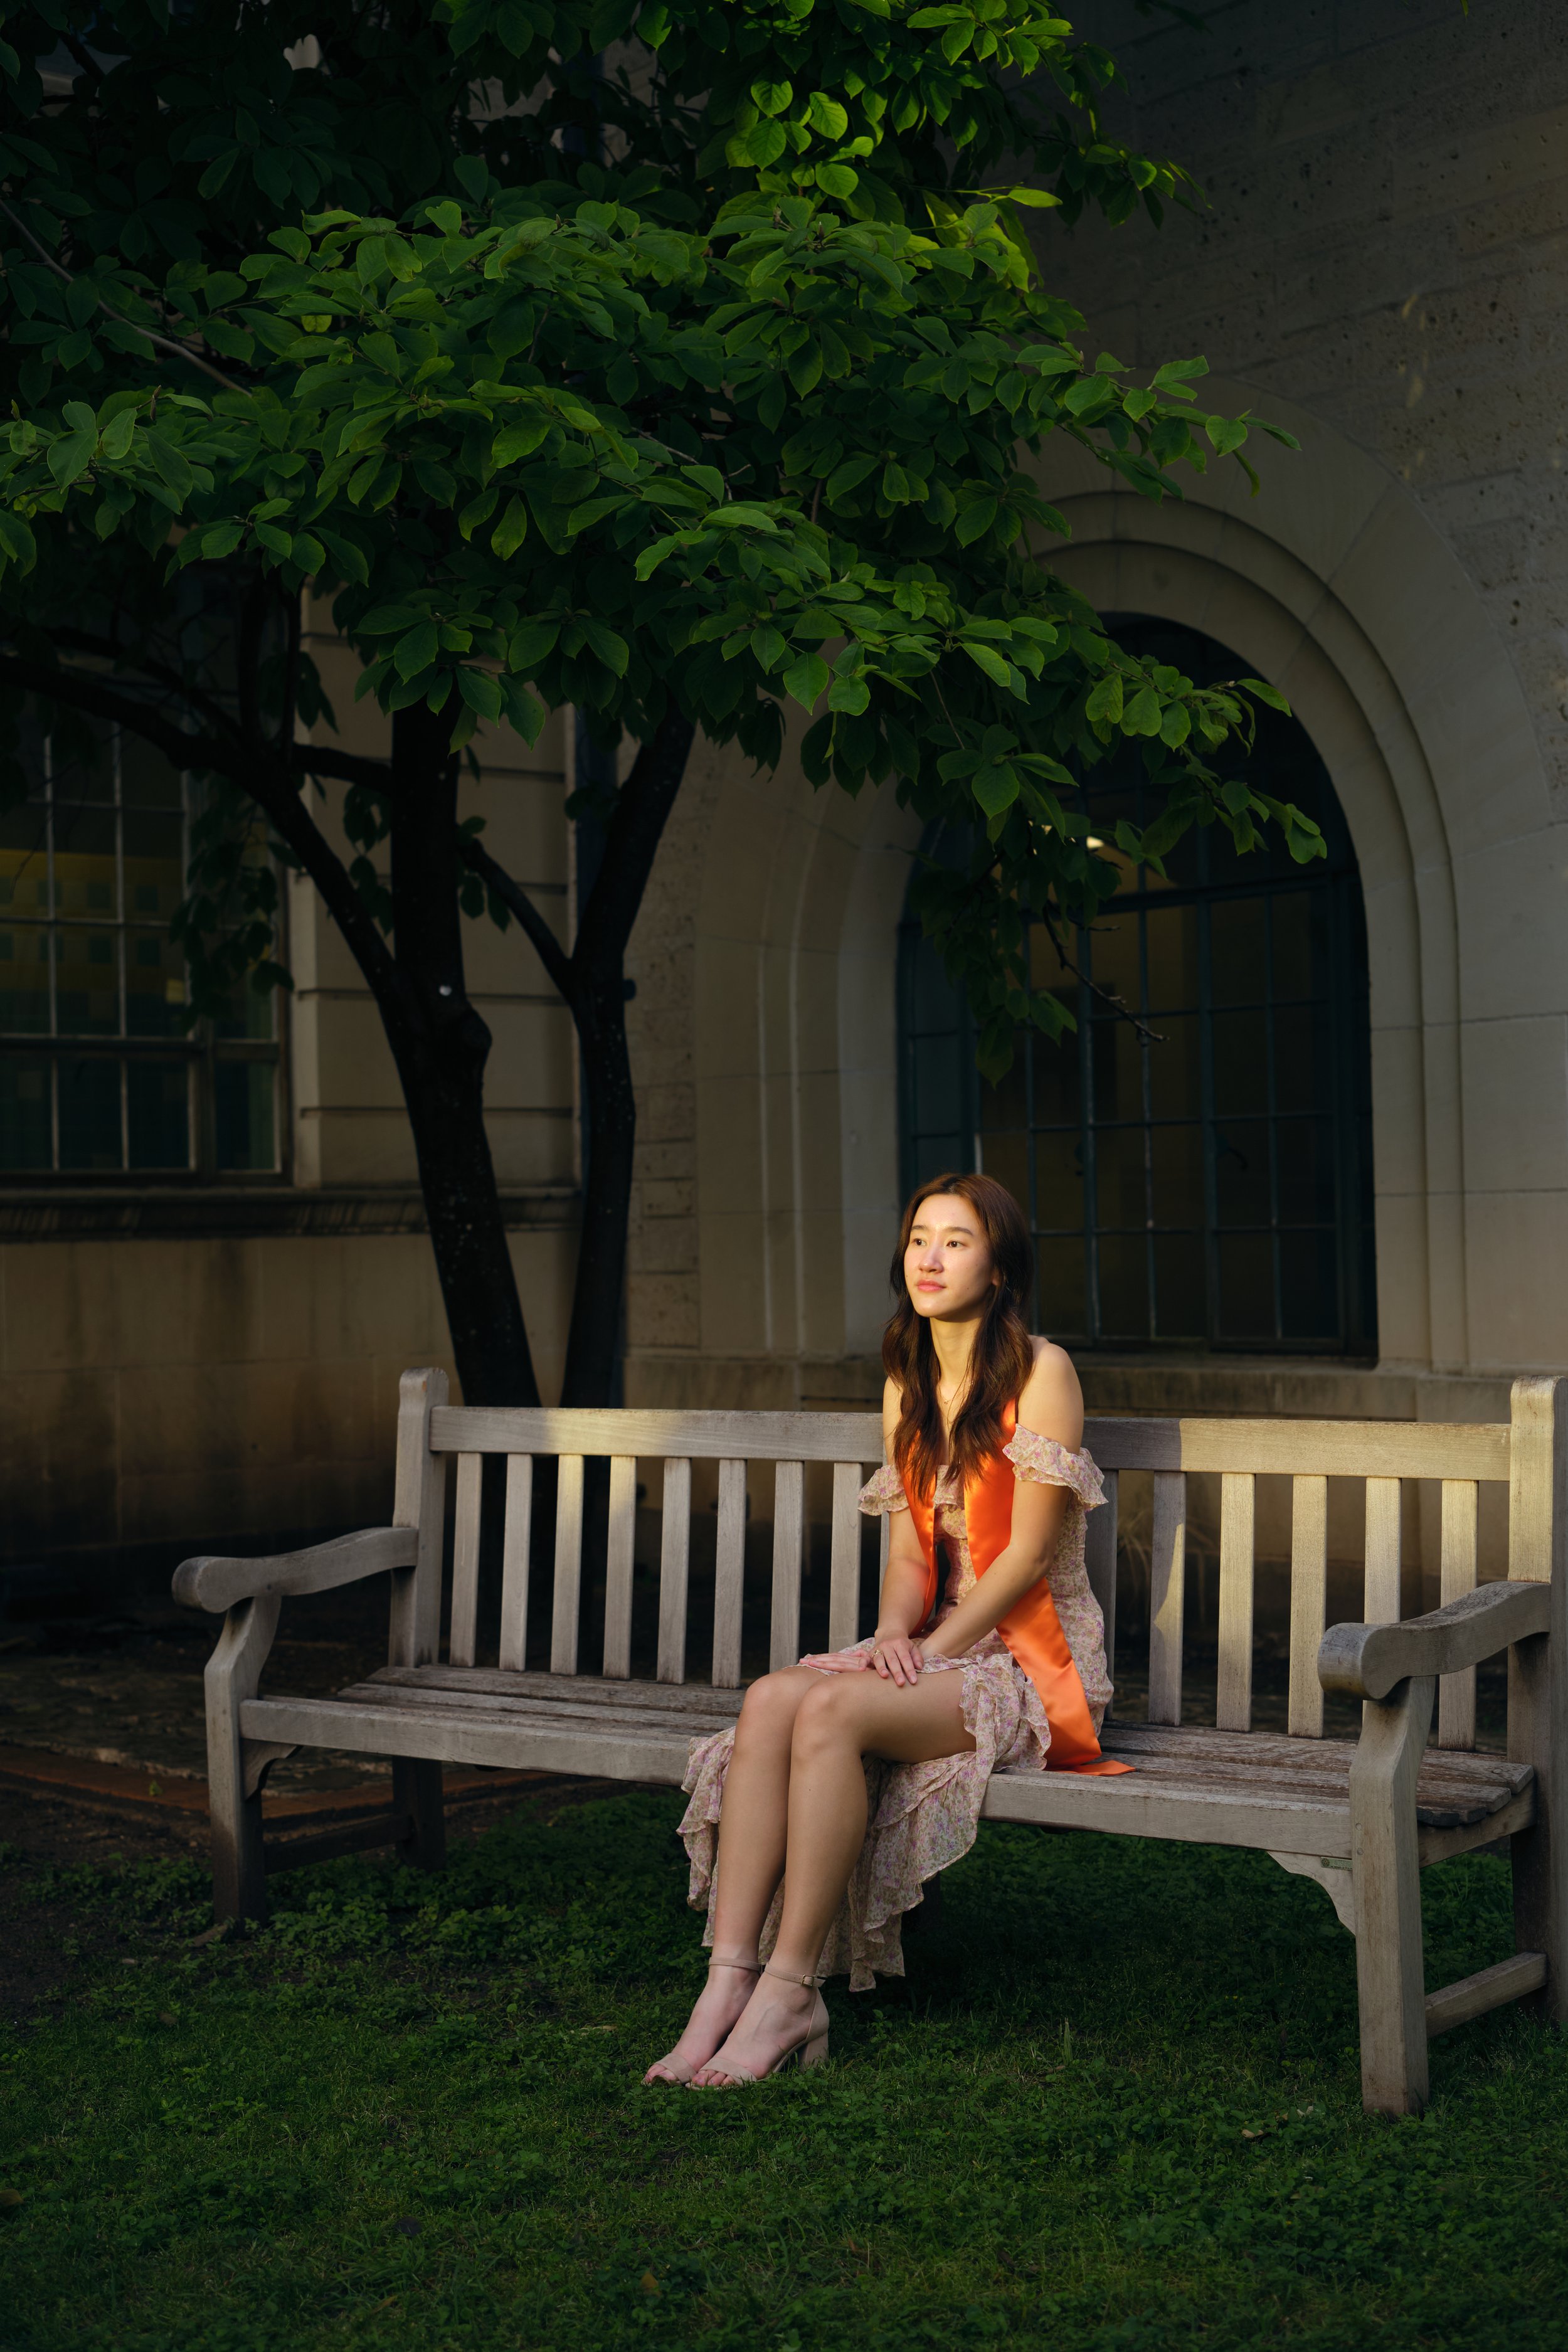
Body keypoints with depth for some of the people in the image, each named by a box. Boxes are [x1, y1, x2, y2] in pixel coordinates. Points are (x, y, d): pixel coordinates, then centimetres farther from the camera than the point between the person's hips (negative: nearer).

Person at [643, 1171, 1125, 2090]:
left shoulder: (1040, 1373, -8)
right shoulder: (907, 1385, 15)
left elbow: (1027, 1556, -12)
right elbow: (910, 1548, 13)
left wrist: (931, 1652, -15)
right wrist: (894, 1633, -7)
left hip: (1032, 1656, -6)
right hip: (937, 1644, 6)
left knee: (832, 1712, -31)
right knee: (770, 1699, -23)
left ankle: (788, 1993, -26)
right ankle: (728, 1982, -30)